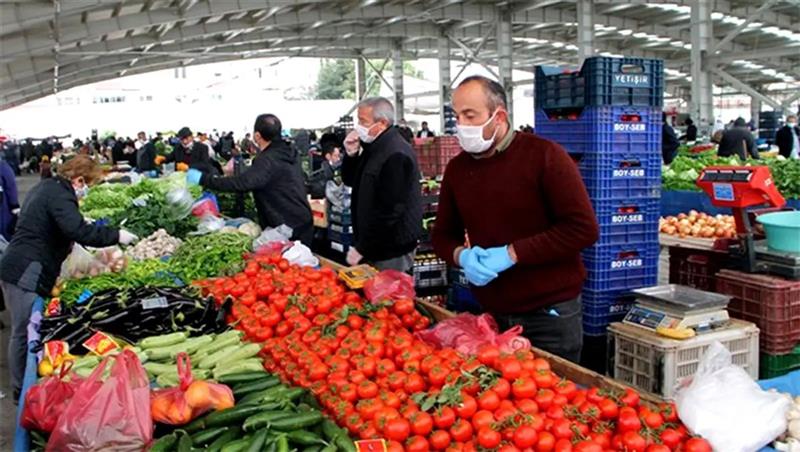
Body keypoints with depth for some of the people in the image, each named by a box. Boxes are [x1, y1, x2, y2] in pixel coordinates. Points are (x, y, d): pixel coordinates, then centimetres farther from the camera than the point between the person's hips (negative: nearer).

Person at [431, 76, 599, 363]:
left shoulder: (544, 155, -11)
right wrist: (461, 255, -10)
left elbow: (584, 228, -17)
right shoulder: (457, 168, 5)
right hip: (490, 316, 5)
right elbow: (442, 235, 13)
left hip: (550, 315, -4)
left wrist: (512, 253, -20)